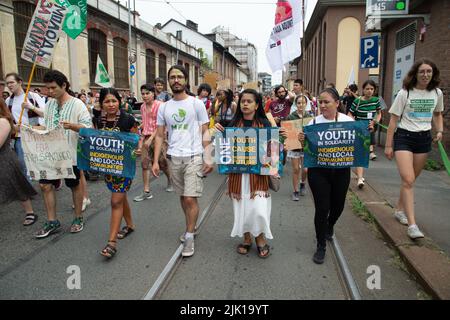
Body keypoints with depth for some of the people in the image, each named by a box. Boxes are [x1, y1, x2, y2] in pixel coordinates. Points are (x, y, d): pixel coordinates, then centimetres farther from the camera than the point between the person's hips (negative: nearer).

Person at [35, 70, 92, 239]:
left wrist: (72, 126, -32)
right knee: (45, 185, 5)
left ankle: (78, 218, 25)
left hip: (70, 153, -6)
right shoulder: (49, 104, 9)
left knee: (75, 185, 8)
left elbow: (88, 127, -14)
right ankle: (52, 221, 18)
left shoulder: (77, 104, -9)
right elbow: (46, 126, 18)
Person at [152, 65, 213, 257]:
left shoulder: (197, 104, -2)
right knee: (183, 196, 14)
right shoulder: (164, 107, 8)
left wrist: (208, 158, -10)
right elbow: (159, 136, 10)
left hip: (193, 157, -4)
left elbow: (205, 132, -2)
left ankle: (189, 237, 7)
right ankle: (191, 227, 33)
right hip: (173, 158, 4)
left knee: (190, 198, -8)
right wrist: (155, 161, 3)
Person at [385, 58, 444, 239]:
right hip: (404, 137, -4)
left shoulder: (437, 93, 5)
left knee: (410, 180, 11)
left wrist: (440, 131, 4)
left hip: (424, 138, 4)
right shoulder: (404, 94, -7)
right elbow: (393, 120, -4)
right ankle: (412, 225, -12)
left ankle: (400, 210, 32)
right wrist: (388, 145, -6)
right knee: (408, 180, -13)